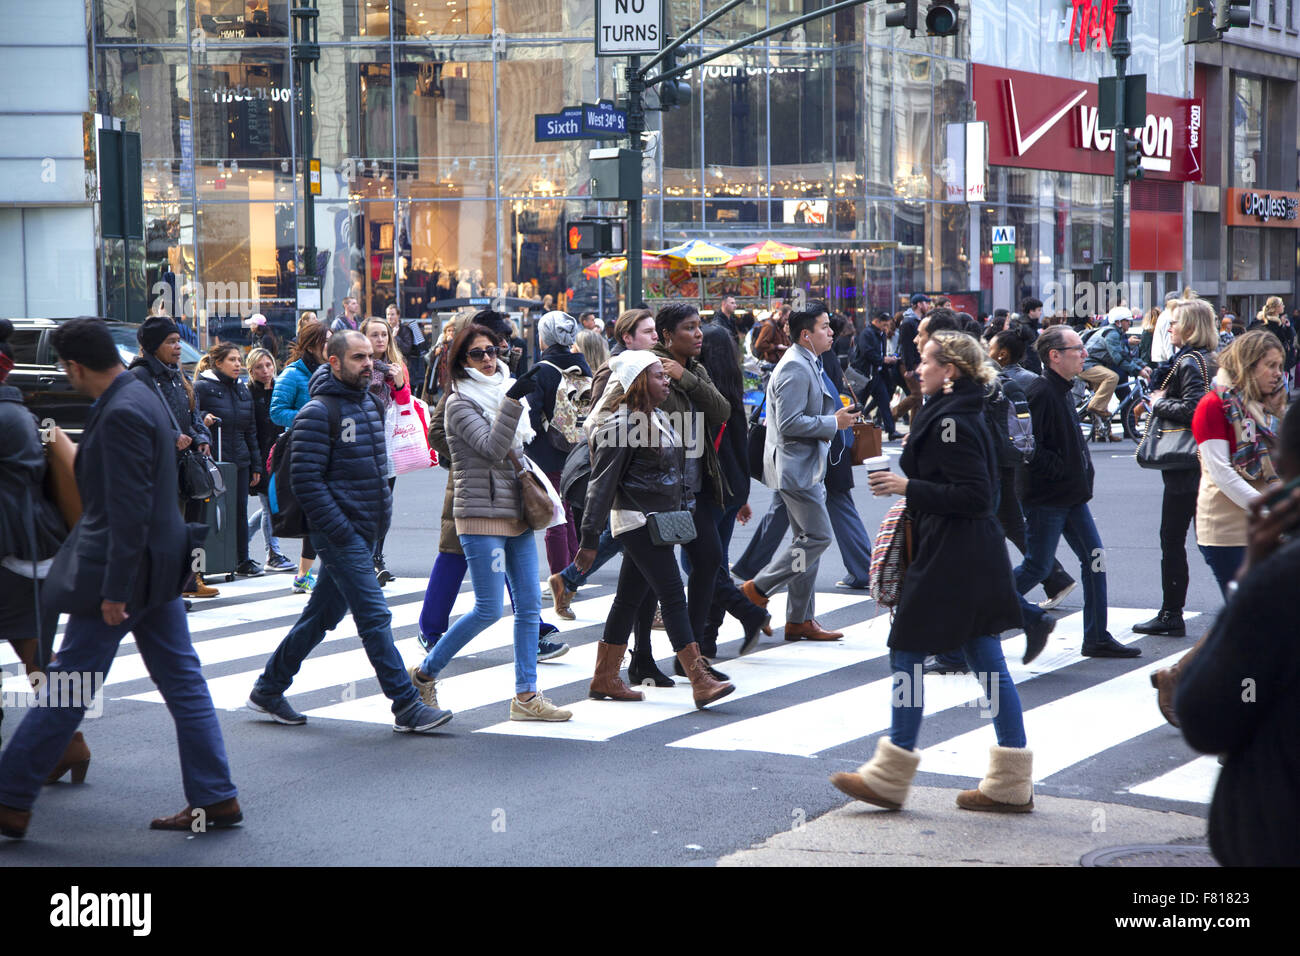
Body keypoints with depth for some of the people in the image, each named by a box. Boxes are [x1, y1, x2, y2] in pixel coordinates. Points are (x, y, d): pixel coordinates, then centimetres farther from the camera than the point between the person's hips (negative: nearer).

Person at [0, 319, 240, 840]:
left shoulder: (121, 414, -21)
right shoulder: (141, 397, 10)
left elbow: (129, 509, -24)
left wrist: (114, 588, -22)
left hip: (126, 566, -10)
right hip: (159, 564, 10)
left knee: (65, 691, -2)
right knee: (182, 683, 11)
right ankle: (215, 799, 14)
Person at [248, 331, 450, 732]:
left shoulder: (371, 404, 14)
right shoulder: (317, 412, -12)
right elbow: (306, 479, -16)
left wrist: (383, 512, 14)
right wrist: (339, 530, -19)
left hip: (366, 531, 9)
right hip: (339, 533, -9)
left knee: (322, 614, 14)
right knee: (375, 617, -9)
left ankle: (268, 689, 25)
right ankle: (407, 707, -6)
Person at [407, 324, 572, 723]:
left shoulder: (504, 390, 16)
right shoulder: (460, 402, -8)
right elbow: (493, 448, -20)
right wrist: (512, 404, -25)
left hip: (517, 513, 8)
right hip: (481, 514, -8)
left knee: (529, 605, 3)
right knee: (489, 610, -8)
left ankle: (526, 696, 7)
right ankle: (424, 673, 7)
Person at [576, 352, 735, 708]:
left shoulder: (659, 419, 14)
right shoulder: (622, 424, -14)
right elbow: (602, 482, -14)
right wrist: (590, 538, -15)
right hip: (637, 521, -9)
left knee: (629, 599, 12)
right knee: (673, 595, -12)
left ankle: (604, 679, 19)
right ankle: (701, 682, -15)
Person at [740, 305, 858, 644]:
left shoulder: (808, 365, 16)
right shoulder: (795, 368, -17)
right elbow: (789, 424, -24)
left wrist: (836, 417, 15)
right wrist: (833, 422, -17)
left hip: (806, 467, 11)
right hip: (796, 467, -11)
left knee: (809, 539, 11)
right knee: (818, 536, -10)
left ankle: (800, 620, 15)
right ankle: (759, 587, -1)